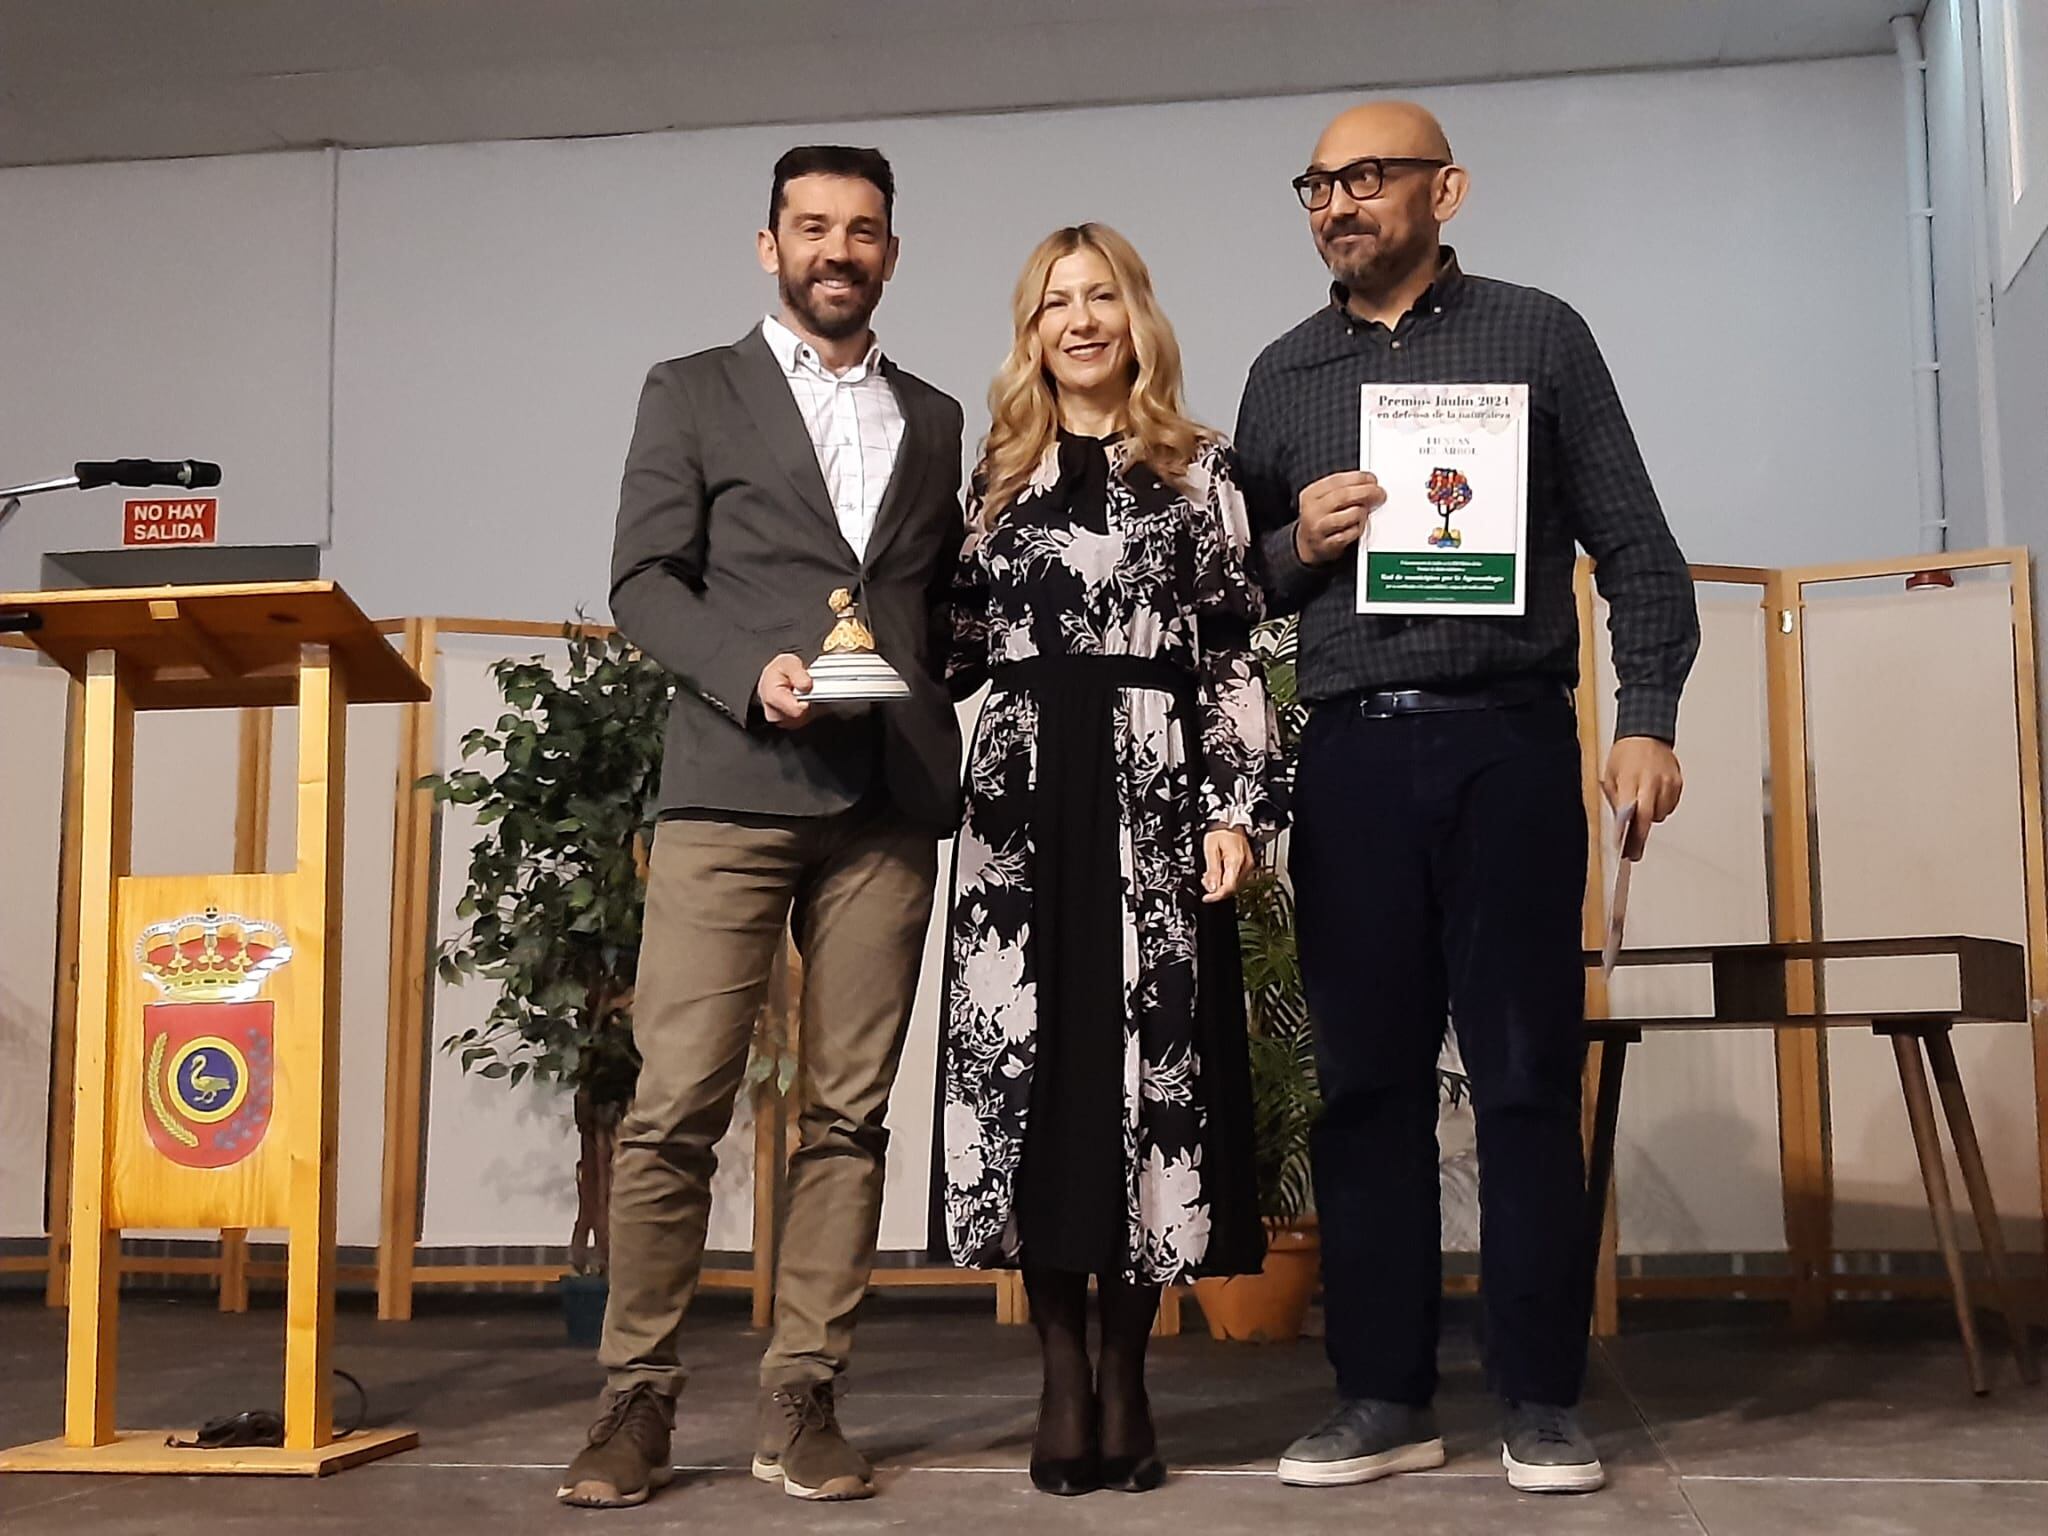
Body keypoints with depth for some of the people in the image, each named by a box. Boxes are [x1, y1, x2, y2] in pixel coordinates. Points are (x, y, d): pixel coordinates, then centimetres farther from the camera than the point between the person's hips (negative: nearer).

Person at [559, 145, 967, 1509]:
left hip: (891, 802, 3)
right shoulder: (693, 394, 12)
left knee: (849, 1113, 2)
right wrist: (753, 670, -14)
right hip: (731, 789, -3)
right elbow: (644, 581, 2)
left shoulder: (935, 418, 21)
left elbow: (948, 602, 19)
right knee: (677, 1106, -6)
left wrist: (957, 750, 3)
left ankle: (804, 1398, 9)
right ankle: (639, 1396, 4)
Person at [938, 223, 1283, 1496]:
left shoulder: (1199, 469, 9)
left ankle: (1127, 1374, 10)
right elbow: (961, 648, 15)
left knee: (1150, 1057, -2)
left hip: (1155, 791, -2)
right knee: (1030, 1056, -1)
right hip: (1022, 796, 2)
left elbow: (1234, 652, 3)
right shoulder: (999, 473, 16)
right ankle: (1064, 1375, 9)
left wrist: (1237, 806, -6)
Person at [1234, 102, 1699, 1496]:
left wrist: (1647, 719, -7)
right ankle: (1386, 1396, 12)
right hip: (1353, 754, 3)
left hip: (1511, 742, -2)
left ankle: (1542, 1399, 8)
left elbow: (1634, 546, 4)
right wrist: (1295, 545, -5)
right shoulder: (1284, 375, 15)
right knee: (1368, 1076, 3)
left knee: (1528, 1076, -1)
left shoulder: (1538, 335, 8)